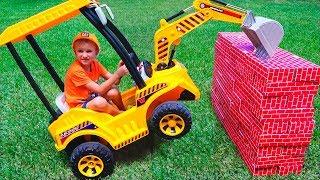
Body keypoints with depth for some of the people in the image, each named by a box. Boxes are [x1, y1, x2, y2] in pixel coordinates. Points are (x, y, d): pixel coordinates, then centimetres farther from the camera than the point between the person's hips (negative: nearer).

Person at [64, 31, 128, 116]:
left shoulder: (94, 63, -4)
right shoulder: (76, 70, -25)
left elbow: (113, 81, -9)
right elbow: (99, 90, -29)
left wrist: (119, 70, -30)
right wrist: (117, 74, -36)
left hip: (91, 97, 6)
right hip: (79, 105, -6)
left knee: (113, 92, -19)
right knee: (100, 102, -34)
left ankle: (123, 110, 6)